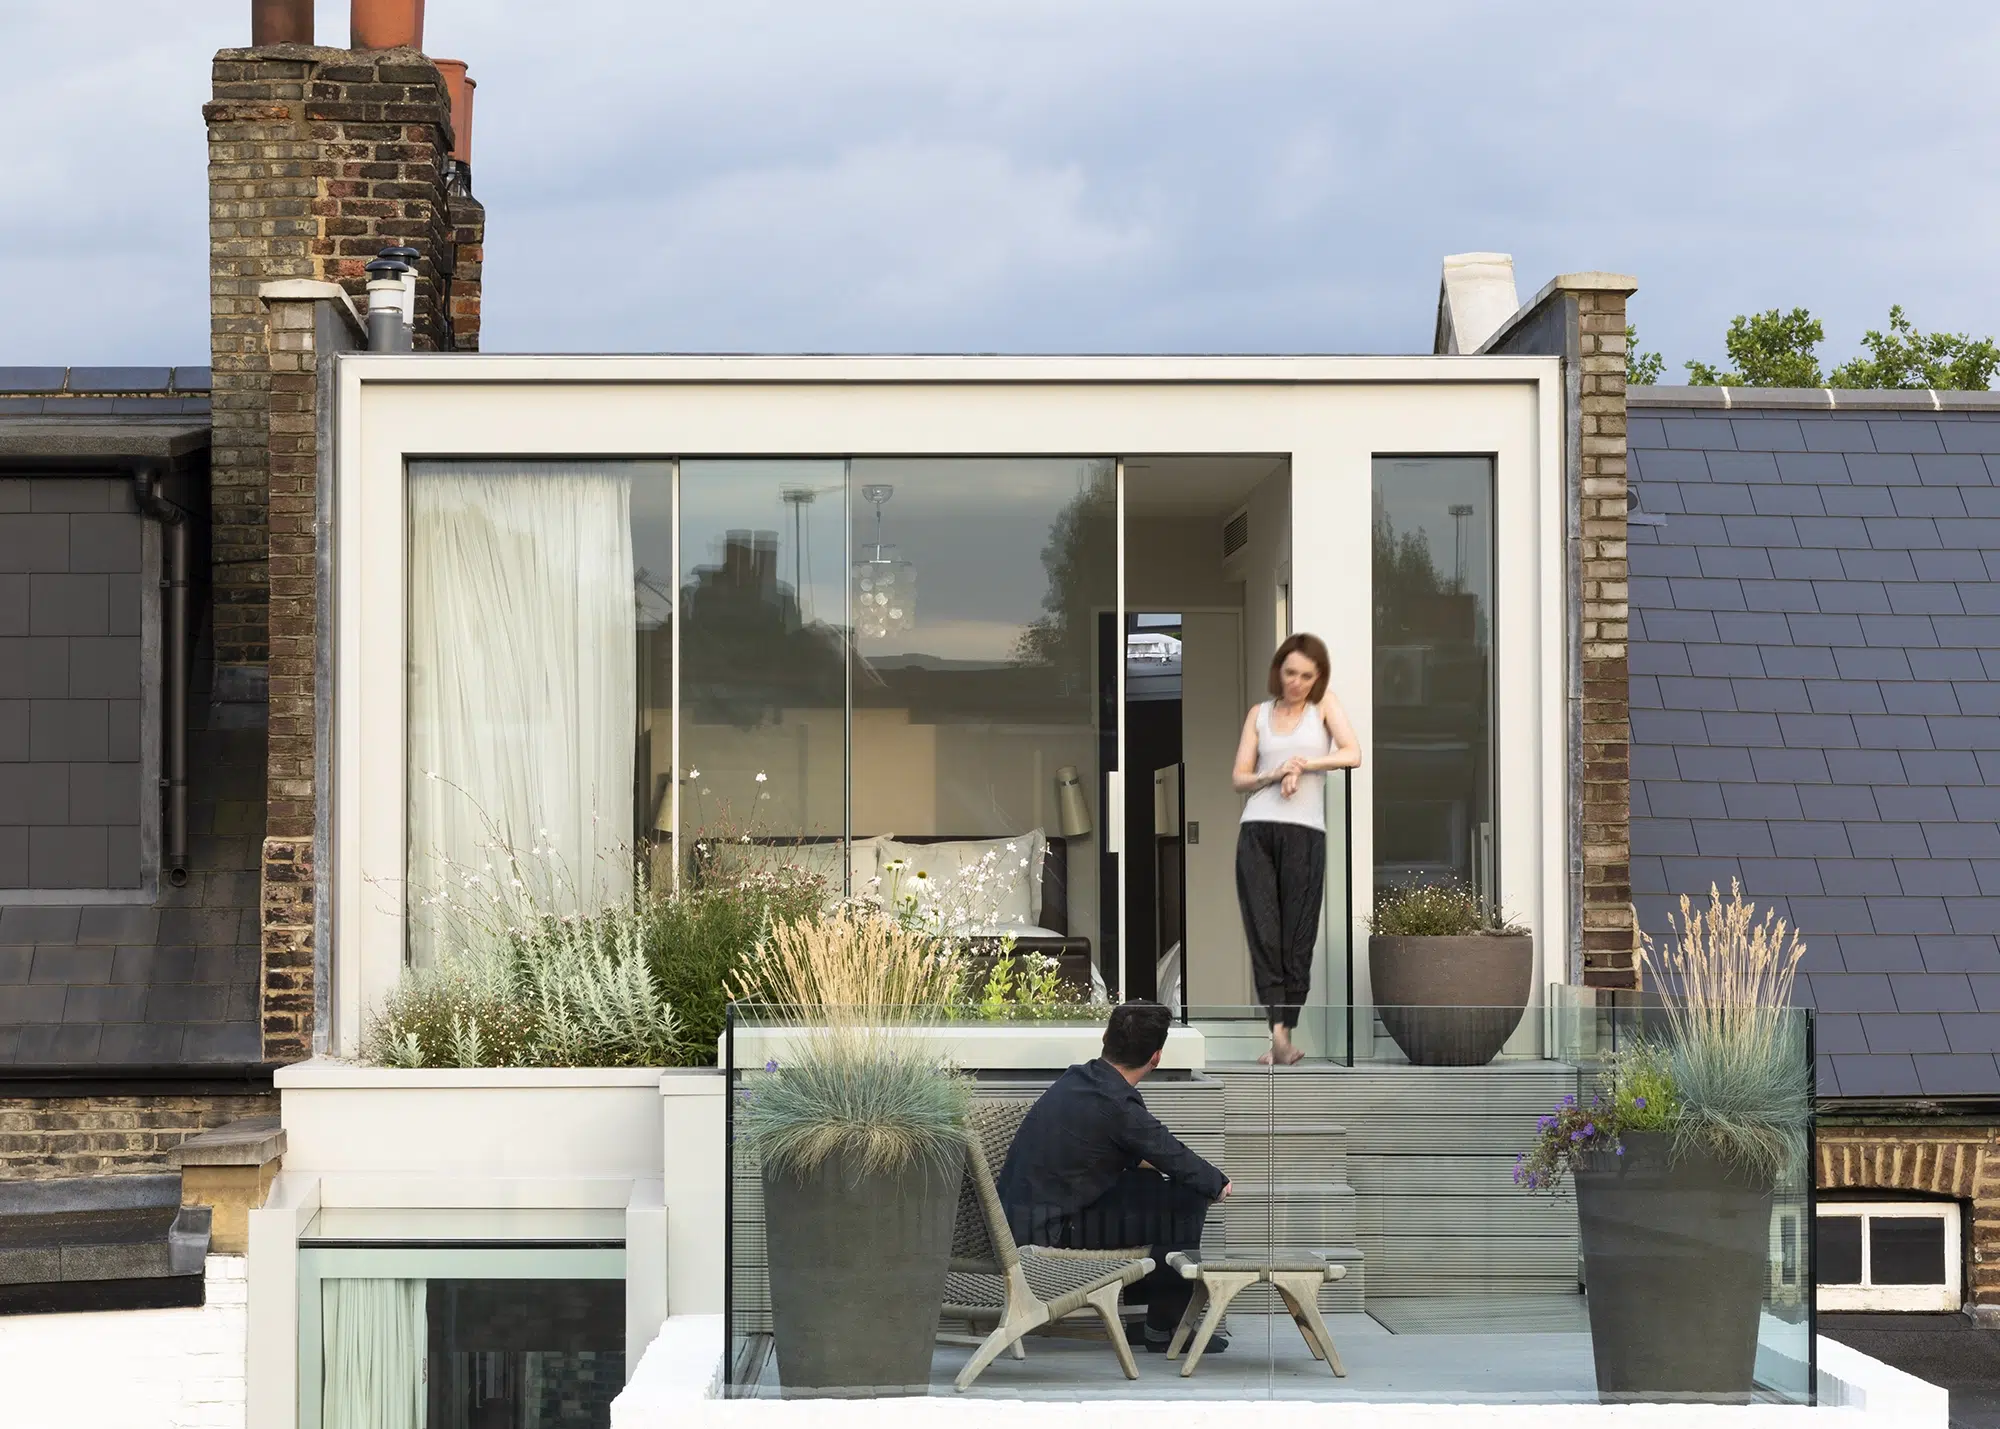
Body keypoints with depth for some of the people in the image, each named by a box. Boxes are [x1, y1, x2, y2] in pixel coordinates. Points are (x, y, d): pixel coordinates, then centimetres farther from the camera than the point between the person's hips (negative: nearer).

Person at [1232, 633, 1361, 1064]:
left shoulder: (1324, 704, 10)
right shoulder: (1259, 714, 14)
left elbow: (1352, 755, -4)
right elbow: (1238, 777, 10)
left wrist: (1303, 763, -7)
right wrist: (1273, 775, -9)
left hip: (1305, 833, -1)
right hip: (1256, 831, 1)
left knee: (1297, 935, -1)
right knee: (1262, 931, -9)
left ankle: (1285, 1034, 2)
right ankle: (1278, 1031, -16)